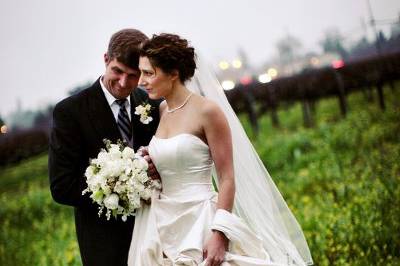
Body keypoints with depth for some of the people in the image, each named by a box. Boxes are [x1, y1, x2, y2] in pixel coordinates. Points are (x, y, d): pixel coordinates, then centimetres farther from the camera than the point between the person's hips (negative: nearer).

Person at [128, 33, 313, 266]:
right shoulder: (159, 111, 7)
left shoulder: (206, 111, -11)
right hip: (162, 225, 6)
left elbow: (227, 179, -12)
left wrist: (219, 235, -19)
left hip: (200, 223, -6)